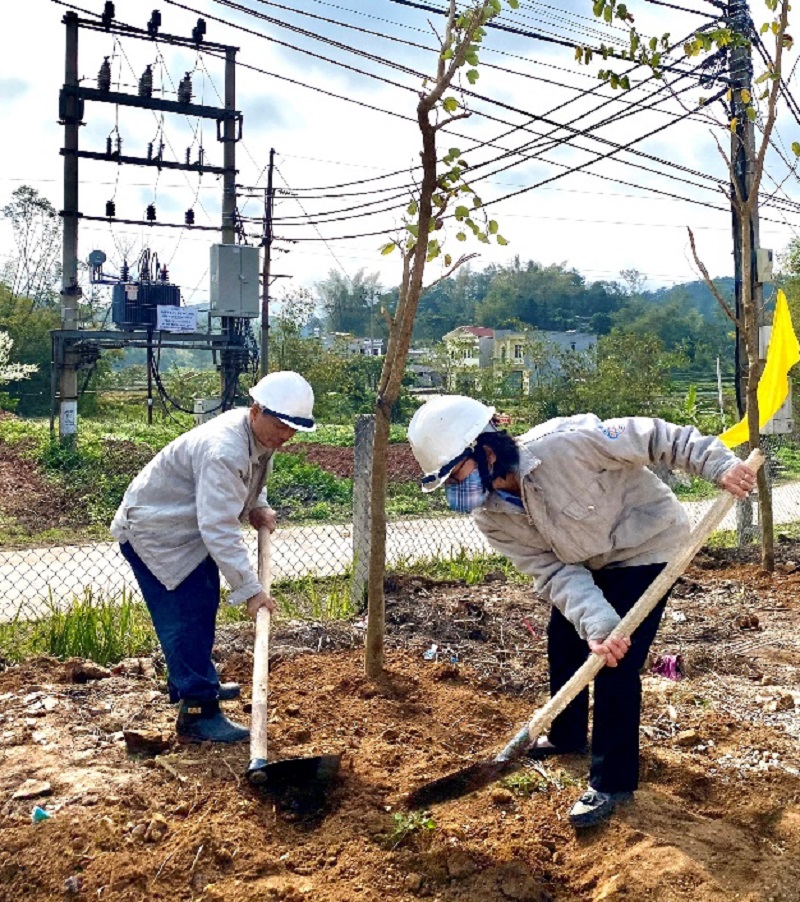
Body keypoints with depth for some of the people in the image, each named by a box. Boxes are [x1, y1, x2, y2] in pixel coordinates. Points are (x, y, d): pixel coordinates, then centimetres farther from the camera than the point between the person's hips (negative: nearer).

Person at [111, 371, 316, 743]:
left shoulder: (259, 435, -5)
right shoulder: (224, 450, -36)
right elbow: (219, 530, -38)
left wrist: (257, 507, -1)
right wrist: (250, 590, -37)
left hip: (187, 527, 10)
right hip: (154, 531, -10)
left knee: (203, 607, 22)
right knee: (186, 618, -11)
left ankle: (194, 682, 41)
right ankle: (197, 713, -4)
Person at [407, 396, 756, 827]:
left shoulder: (563, 444, -35)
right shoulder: (491, 516, -15)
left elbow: (653, 437, -25)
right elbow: (555, 572, -19)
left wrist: (718, 464, -27)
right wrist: (596, 623, -33)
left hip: (645, 545, -7)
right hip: (589, 560, 7)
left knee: (616, 666, -10)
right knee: (563, 641, 16)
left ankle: (612, 782, 6)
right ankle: (567, 735, 42)